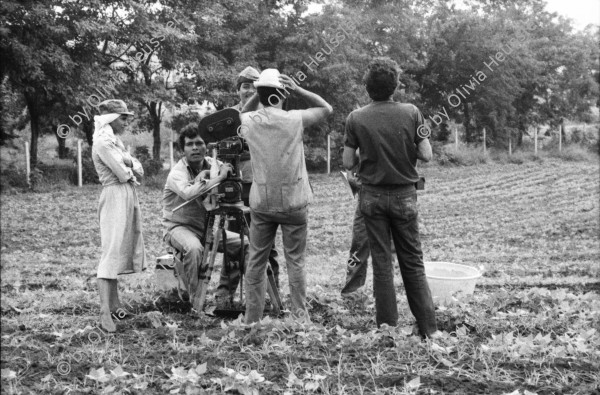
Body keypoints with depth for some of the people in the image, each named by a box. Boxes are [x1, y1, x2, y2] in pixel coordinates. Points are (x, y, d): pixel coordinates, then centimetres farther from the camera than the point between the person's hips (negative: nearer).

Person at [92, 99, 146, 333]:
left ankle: (114, 303, 16)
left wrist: (129, 166, -7)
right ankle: (105, 312, -16)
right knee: (112, 251, -13)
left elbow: (139, 169, 13)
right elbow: (123, 174, -17)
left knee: (121, 250, 10)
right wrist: (130, 172, 3)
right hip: (115, 197, -10)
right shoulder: (103, 142, -12)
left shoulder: (115, 141, 17)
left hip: (128, 196, 10)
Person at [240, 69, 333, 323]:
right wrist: (298, 90, -3)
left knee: (256, 262, 9)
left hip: (261, 203, 2)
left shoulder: (249, 122, -3)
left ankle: (252, 319, 13)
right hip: (293, 202, -2)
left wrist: (258, 93, 9)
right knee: (295, 261, 7)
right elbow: (326, 108, 4)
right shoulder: (294, 120, -10)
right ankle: (300, 316, 10)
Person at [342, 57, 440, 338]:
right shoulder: (411, 113, -6)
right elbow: (426, 155, -5)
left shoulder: (356, 118, -6)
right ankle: (429, 328, 10)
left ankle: (387, 327, 11)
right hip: (404, 195, 0)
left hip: (372, 196, 0)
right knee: (413, 262, 9)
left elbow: (348, 163, -5)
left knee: (381, 263, 7)